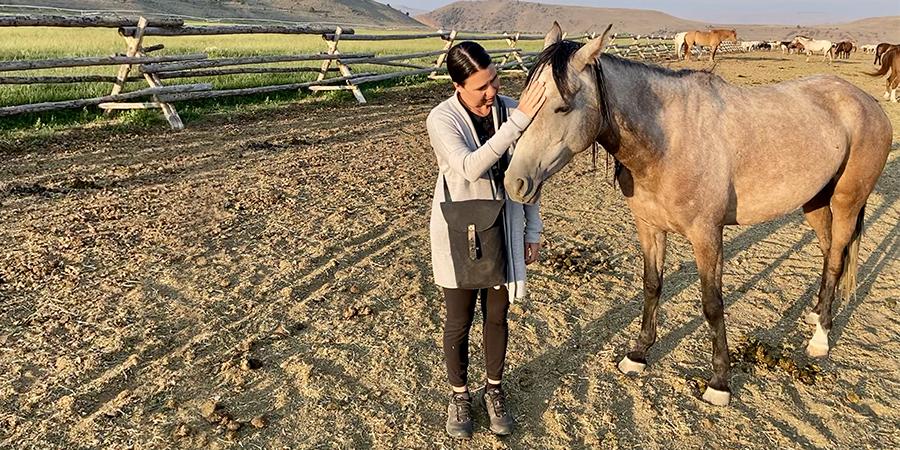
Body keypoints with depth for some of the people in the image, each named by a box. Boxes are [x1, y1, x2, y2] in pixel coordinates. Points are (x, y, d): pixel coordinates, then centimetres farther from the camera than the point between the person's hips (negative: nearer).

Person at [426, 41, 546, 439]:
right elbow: (471, 167, -33)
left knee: (496, 315, 16)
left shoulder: (512, 110, -6)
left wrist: (532, 230, 6)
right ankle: (459, 395, 34)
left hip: (504, 231, 3)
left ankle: (494, 390, 38)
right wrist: (518, 121, -37)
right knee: (459, 321, 11)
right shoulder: (442, 119, -15)